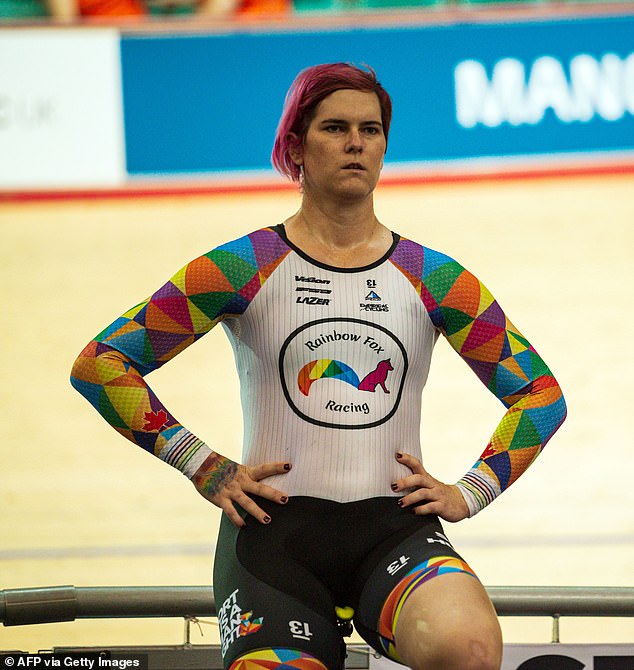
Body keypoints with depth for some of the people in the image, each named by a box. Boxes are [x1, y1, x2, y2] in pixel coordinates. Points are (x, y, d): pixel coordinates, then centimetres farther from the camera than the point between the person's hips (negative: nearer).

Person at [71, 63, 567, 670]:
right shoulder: (242, 268, 4)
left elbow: (542, 394, 18)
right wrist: (206, 470, -2)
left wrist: (468, 493, 5)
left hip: (396, 528, 0)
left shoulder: (434, 279, 9)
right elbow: (100, 364, 3)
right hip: (275, 528, 0)